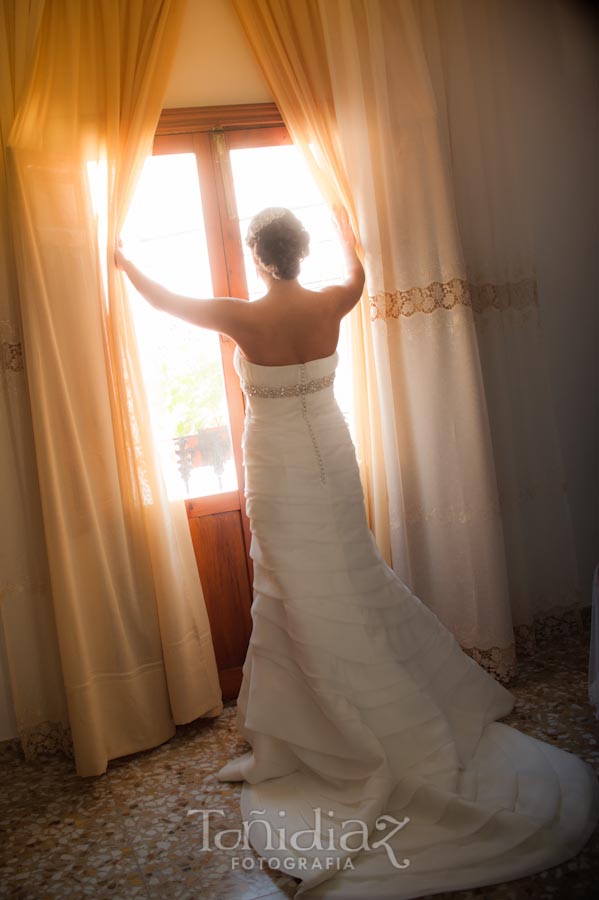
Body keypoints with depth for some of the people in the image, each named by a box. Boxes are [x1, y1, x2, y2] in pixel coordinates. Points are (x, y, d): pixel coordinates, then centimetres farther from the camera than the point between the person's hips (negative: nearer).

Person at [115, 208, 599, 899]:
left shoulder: (243, 318, -16)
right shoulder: (329, 305, -6)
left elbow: (164, 299, 0)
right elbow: (357, 273, 20)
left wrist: (124, 262, 20)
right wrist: (343, 223, 38)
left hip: (278, 473, -4)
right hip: (331, 459, 4)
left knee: (299, 594, 5)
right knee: (350, 580, 17)